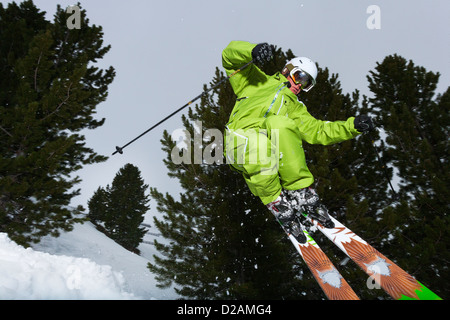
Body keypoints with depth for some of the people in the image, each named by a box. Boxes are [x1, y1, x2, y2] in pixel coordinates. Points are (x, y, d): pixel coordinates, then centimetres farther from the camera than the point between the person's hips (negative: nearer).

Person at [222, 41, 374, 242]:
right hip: (242, 140, -3)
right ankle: (276, 203, -18)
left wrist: (352, 126, 12)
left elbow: (317, 131, 25)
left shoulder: (296, 109, 39)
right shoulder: (261, 83, 29)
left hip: (275, 144, 3)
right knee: (259, 150, -40)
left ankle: (300, 193, -25)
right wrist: (253, 51, -4)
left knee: (280, 124, -32)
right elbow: (230, 56, 19)